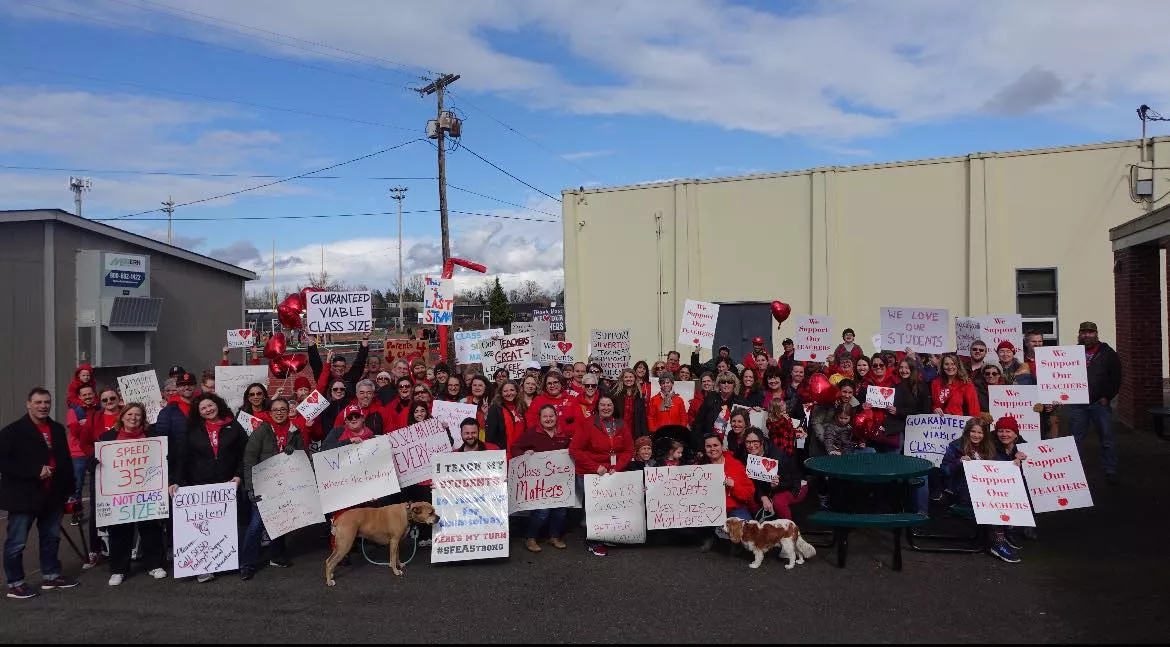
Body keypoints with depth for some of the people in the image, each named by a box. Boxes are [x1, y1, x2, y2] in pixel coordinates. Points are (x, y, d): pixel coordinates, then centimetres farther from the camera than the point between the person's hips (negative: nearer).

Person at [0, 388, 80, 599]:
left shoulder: (58, 429, 9)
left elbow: (65, 461, 14)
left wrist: (68, 491, 10)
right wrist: (35, 472, -23)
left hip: (52, 495, 6)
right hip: (23, 496, -6)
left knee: (51, 537, 16)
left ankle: (51, 576, 28)